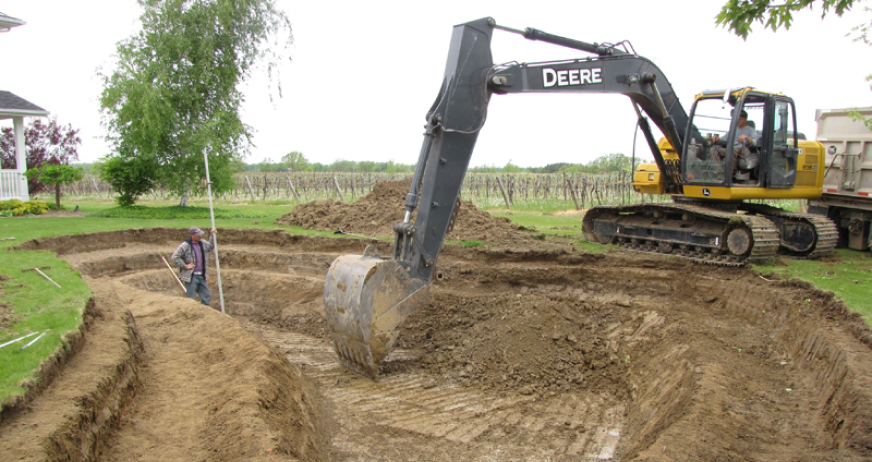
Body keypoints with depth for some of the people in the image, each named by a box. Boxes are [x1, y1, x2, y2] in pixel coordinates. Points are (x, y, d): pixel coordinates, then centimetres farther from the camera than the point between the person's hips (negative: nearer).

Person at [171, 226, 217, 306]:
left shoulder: (202, 243, 7)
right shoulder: (185, 245, -14)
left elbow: (211, 247, 26)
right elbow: (175, 257, -14)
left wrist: (212, 235, 16)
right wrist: (185, 266, -14)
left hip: (201, 275, 7)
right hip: (191, 276, -7)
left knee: (207, 295, 12)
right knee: (191, 298, 0)